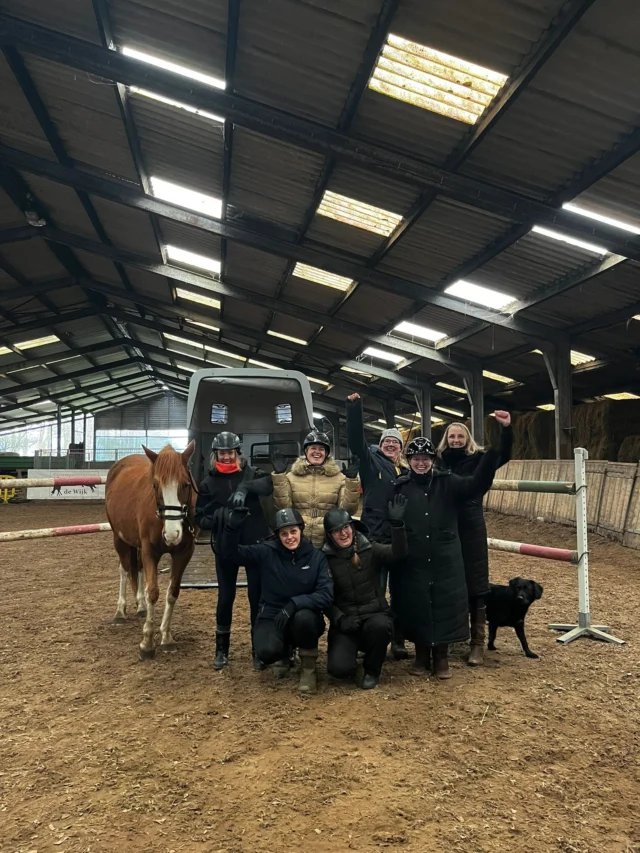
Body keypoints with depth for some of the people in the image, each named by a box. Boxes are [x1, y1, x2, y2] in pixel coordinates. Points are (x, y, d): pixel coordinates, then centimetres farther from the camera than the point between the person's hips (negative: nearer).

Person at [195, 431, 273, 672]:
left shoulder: (250, 473, -1)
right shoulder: (208, 483, 1)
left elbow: (269, 484, -22)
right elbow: (200, 519, 0)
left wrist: (245, 487, -38)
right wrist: (215, 518, -21)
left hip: (255, 545, -1)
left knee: (257, 597, 6)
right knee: (225, 598, 9)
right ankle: (221, 650, 25)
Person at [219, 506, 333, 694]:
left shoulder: (316, 557, -7)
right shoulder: (267, 552, -7)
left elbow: (326, 595, -15)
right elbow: (231, 553, -11)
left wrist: (295, 603, -30)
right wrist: (232, 526, -30)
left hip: (304, 618, 0)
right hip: (271, 616, 0)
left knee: (304, 617, -36)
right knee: (267, 651, -30)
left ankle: (308, 668, -6)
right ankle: (284, 651, 12)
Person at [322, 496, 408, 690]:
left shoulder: (370, 550, -1)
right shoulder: (326, 558, -2)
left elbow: (398, 553, -19)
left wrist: (396, 523, -32)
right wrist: (339, 619, -16)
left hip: (375, 615, 0)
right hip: (345, 621, 0)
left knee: (379, 625, -37)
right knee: (339, 668, -24)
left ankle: (372, 670, -4)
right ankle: (352, 647, 16)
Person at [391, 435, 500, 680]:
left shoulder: (448, 483, 0)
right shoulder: (400, 487, 1)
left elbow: (479, 484, -14)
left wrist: (492, 451, -26)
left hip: (445, 559, 0)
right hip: (413, 561, 0)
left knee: (445, 605, 5)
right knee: (417, 607, 7)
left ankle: (441, 657, 23)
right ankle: (421, 655, 26)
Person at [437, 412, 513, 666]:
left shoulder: (477, 459, 1)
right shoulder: (438, 462, 6)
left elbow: (503, 456, -13)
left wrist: (506, 428, -28)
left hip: (471, 530, -2)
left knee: (475, 584, 0)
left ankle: (478, 643, 8)